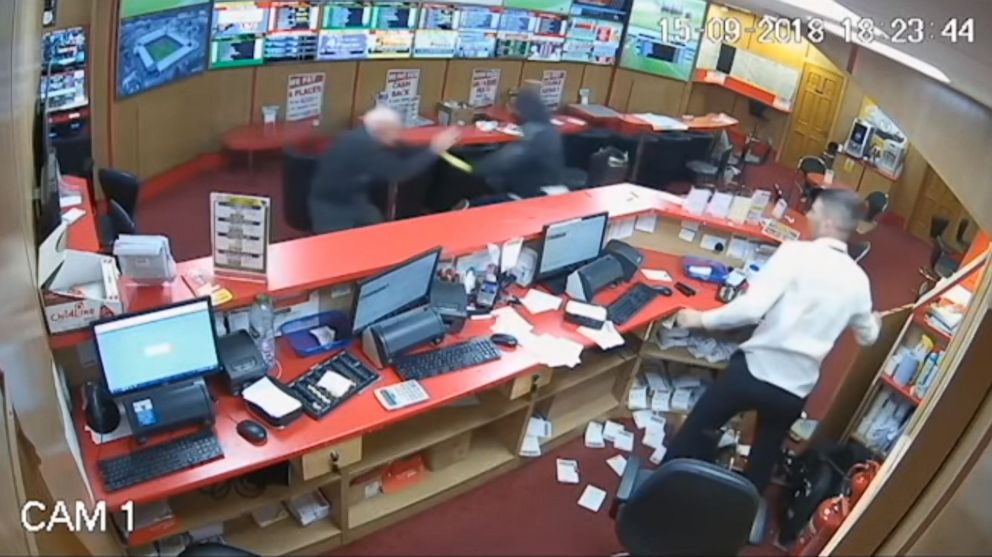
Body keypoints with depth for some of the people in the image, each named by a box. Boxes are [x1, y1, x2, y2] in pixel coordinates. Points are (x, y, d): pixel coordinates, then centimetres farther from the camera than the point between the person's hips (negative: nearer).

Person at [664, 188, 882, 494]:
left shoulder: (797, 252, -14)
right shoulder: (859, 281, 3)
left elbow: (752, 307, -25)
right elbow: (867, 336, 21)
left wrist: (702, 319, -12)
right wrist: (874, 321, 45)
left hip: (755, 369, -4)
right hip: (798, 388, 5)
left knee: (697, 429, 17)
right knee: (765, 455, 28)